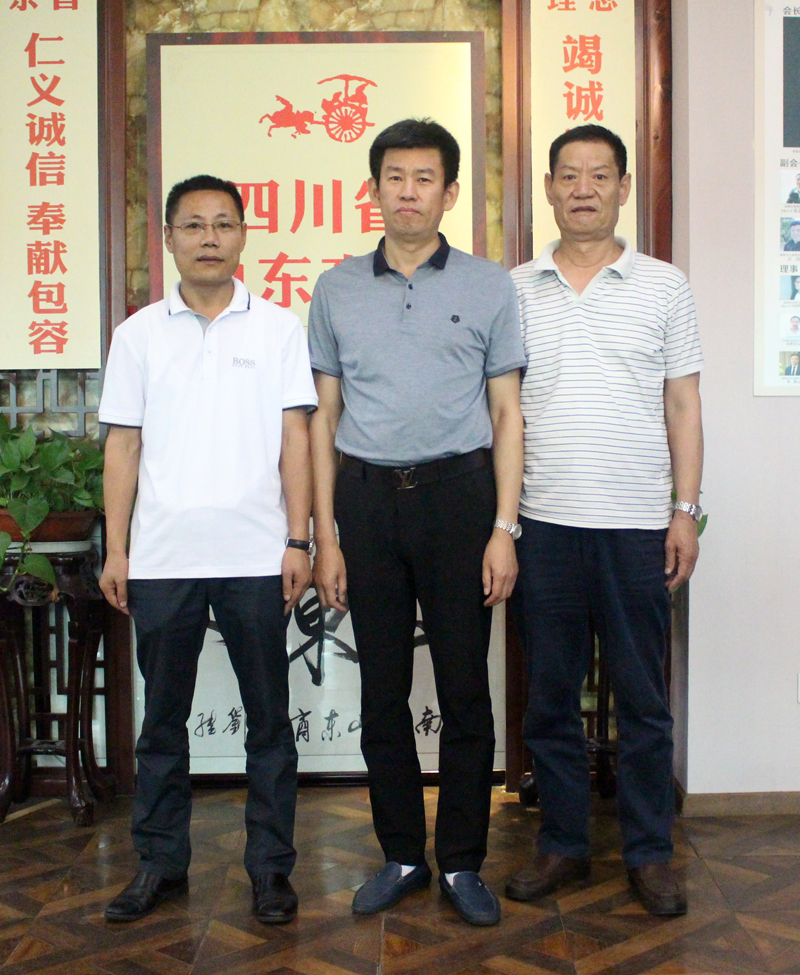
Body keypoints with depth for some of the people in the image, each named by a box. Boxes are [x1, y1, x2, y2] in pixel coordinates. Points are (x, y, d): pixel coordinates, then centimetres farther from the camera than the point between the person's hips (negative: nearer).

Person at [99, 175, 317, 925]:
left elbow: (294, 437, 3)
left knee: (268, 717, 5)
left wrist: (298, 541, -4)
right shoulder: (140, 333, 9)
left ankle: (270, 865, 16)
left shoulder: (278, 329, 5)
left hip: (255, 555, -1)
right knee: (162, 717, 10)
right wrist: (115, 549, 3)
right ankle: (160, 863, 22)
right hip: (161, 557, 2)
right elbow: (122, 445, 8)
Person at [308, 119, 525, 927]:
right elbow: (324, 417, 9)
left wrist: (504, 529, -5)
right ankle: (401, 855, 22)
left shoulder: (489, 287, 5)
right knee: (382, 691, 8)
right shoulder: (337, 290, 9)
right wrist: (325, 535, 3)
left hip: (458, 492, -1)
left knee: (464, 690, 2)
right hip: (367, 497, 2)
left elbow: (506, 414, 4)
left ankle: (462, 862, 16)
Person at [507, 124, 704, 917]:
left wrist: (686, 509, -1)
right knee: (550, 695, 9)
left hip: (637, 524, -1)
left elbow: (683, 406, 6)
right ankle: (563, 844, 23)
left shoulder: (663, 286, 6)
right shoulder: (515, 290, 7)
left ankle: (649, 852, 19)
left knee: (642, 698, 5)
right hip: (544, 523, 1)